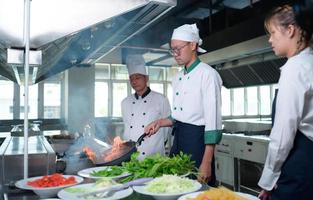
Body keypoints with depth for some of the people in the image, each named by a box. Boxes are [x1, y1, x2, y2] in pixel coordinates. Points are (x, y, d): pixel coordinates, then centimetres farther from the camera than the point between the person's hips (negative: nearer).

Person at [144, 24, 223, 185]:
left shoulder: (207, 74, -12)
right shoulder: (178, 77, 12)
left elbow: (213, 119, -17)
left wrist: (207, 162, -20)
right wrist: (160, 122, 1)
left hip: (197, 139, -7)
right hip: (178, 139, 7)